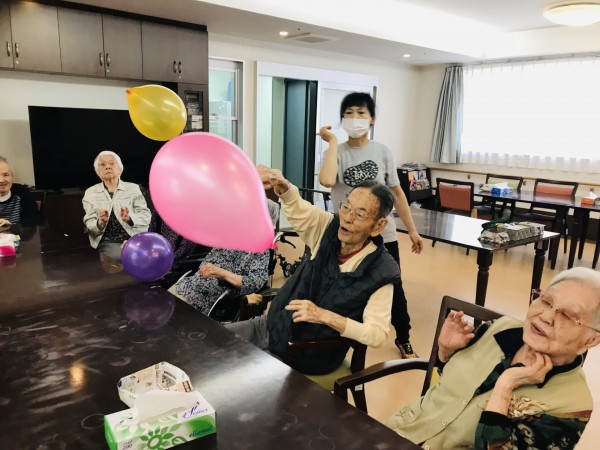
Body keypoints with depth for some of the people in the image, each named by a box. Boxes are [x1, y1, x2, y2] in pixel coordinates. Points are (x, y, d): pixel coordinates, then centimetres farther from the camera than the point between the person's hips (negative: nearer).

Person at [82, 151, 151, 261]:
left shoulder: (133, 188, 8)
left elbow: (146, 216, 1)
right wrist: (100, 223, -18)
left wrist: (130, 218, -20)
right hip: (108, 242, 0)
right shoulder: (90, 193, 10)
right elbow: (90, 226, 5)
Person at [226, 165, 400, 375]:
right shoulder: (329, 229, -8)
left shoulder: (379, 272, -20)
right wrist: (281, 184, -40)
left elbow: (377, 334, -22)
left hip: (308, 356, -5)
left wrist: (324, 316, -28)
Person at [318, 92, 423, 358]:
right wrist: (333, 141, -16)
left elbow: (397, 193, 6)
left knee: (394, 290, 12)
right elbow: (326, 180, -27)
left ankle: (403, 340, 36)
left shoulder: (383, 152, 1)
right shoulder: (337, 152, -4)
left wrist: (412, 231, 6)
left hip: (383, 235, 1)